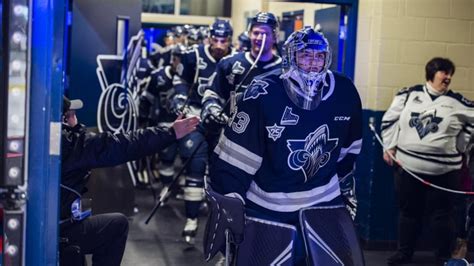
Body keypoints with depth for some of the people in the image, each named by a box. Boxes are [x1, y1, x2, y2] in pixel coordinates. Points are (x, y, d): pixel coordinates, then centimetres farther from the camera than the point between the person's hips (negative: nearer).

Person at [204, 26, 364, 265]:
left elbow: (349, 146, 12)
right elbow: (235, 154, -18)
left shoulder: (344, 92, -6)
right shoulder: (263, 93, -19)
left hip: (323, 198, 3)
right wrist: (226, 202, -18)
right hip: (267, 204, -3)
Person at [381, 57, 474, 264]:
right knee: (408, 211, 14)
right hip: (407, 165, 1)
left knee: (441, 215, 5)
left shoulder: (457, 102, -1)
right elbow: (390, 119, 9)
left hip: (443, 170, -1)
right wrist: (389, 146, 4)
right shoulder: (409, 95, 2)